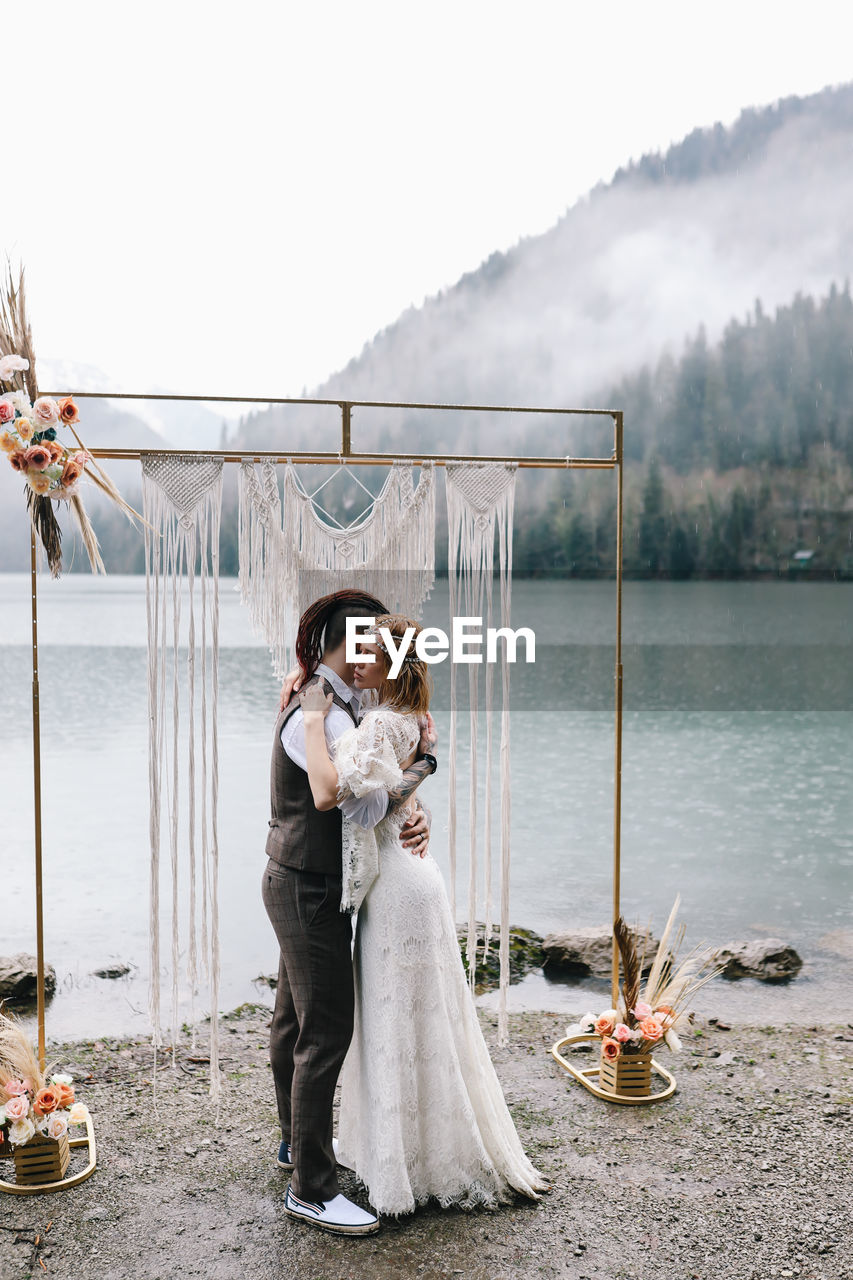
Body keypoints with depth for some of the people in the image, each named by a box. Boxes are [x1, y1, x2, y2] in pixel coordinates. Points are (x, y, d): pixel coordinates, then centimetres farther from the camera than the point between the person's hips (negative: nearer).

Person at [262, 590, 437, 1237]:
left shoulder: (339, 705, 9)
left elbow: (372, 789, 8)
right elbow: (366, 806, -29)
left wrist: (417, 814, -13)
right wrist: (423, 758, -14)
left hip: (300, 886, 10)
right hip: (310, 891, -10)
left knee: (294, 1019, 23)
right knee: (326, 1033, -2)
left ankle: (298, 1140, 42)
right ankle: (312, 1188, 12)